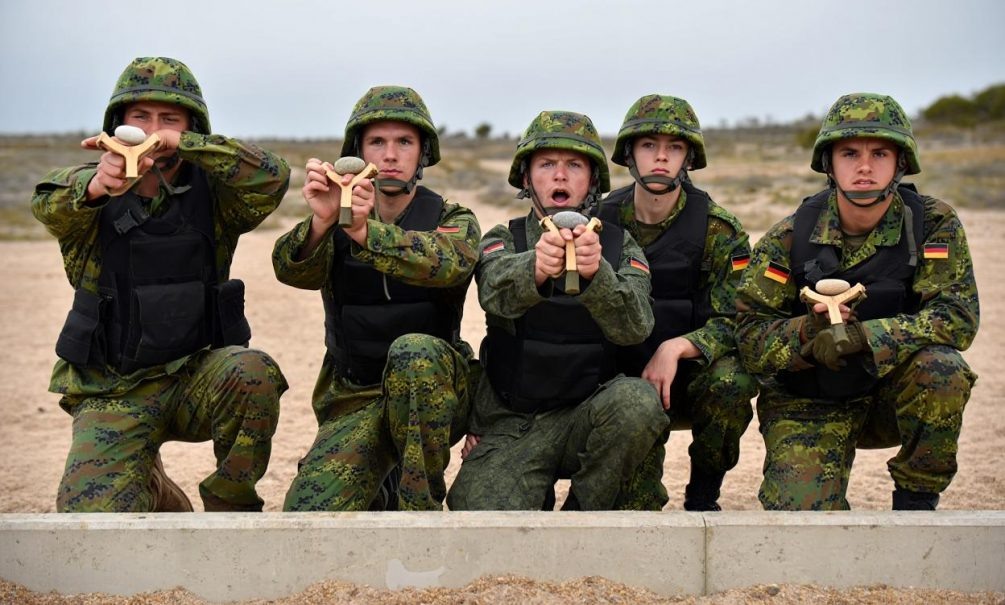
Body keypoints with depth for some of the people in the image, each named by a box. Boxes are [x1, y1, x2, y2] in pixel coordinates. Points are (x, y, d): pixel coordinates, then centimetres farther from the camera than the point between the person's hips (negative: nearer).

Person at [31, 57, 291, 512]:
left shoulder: (212, 194, -2)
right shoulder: (87, 194, -2)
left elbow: (271, 175, -21)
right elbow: (50, 204, -25)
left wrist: (177, 144, -35)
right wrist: (98, 183, -50)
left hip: (197, 374, 0)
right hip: (113, 393, 0)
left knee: (254, 373, -32)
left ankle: (230, 505, -6)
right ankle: (156, 494, 19)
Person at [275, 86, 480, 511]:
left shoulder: (452, 220, -1)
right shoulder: (338, 223, 5)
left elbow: (447, 261, -26)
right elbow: (291, 269, -17)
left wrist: (365, 232, -43)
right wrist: (320, 223, -39)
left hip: (435, 392, -2)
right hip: (355, 401, 3)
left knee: (414, 351, -35)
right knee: (308, 512, -17)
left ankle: (422, 501, -17)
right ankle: (382, 494, 17)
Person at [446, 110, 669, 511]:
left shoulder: (618, 245, 3)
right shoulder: (504, 239, 2)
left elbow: (635, 326, -18)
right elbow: (496, 292, -23)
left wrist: (596, 272, -39)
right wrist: (534, 268, -47)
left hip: (587, 415, 0)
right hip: (509, 425, 0)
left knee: (638, 401, -31)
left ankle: (583, 515, -5)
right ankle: (538, 500, 14)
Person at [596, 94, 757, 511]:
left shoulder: (718, 230, -6)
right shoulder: (602, 220, -1)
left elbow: (735, 322, -10)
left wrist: (677, 347, -27)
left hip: (690, 372, -1)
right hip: (620, 376, 1)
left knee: (730, 381, -33)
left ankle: (702, 499, -6)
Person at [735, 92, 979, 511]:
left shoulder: (934, 225, -9)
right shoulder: (790, 237, -10)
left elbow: (958, 317, -20)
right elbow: (749, 336, -10)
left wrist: (863, 336, -33)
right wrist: (809, 333, -31)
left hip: (892, 393, 1)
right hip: (808, 406, -1)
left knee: (942, 368, -31)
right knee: (801, 511, -22)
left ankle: (916, 500, -8)